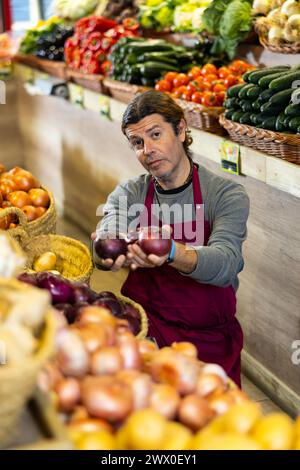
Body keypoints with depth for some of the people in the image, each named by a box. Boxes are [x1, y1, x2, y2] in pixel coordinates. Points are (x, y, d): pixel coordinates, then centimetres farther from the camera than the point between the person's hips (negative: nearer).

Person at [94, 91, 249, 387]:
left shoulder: (227, 195, -5)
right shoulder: (127, 194, 5)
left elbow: (225, 264, -21)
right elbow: (107, 234, -15)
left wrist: (171, 252, -42)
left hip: (211, 338, -1)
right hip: (144, 326, 1)